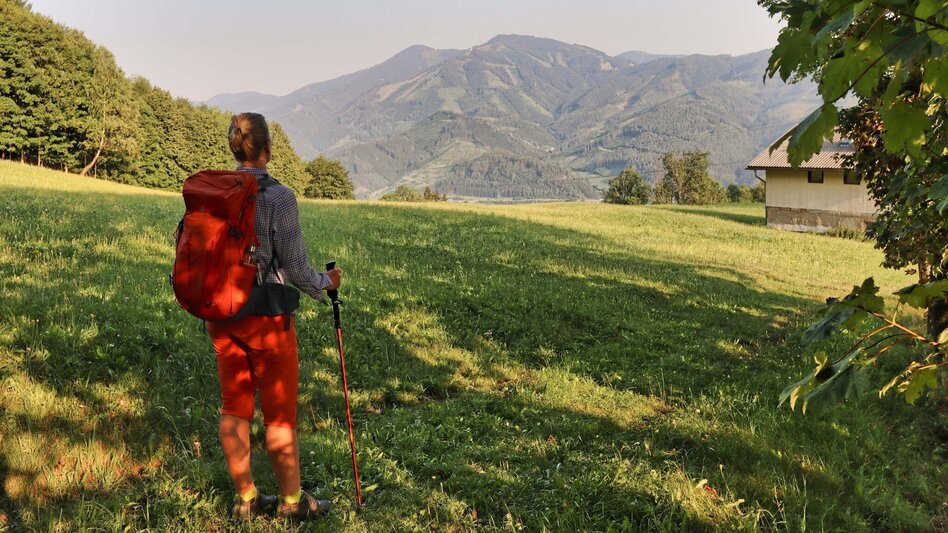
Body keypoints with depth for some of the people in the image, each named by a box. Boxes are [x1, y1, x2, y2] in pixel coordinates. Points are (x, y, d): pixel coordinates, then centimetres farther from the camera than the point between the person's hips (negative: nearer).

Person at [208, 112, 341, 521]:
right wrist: (326, 282, 4)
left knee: (234, 407, 13)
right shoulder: (278, 196, -17)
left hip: (221, 313, 6)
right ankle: (291, 501, 23)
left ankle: (245, 499, 26)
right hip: (266, 316, -6)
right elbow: (294, 268, -15)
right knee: (280, 413, 8)